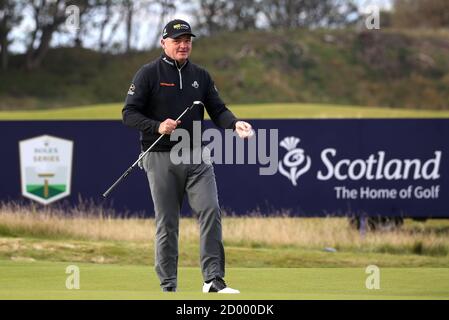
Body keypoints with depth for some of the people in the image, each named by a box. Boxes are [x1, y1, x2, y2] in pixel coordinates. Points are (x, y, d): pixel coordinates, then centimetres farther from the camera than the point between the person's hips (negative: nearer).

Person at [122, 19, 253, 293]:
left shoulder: (201, 76, 13)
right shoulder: (150, 74, -1)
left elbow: (217, 109, 9)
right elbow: (129, 113, -4)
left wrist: (235, 124, -13)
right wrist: (157, 127, -20)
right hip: (161, 158, -3)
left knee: (211, 211, -13)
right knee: (167, 223, 1)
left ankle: (213, 279, -12)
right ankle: (168, 287, 8)